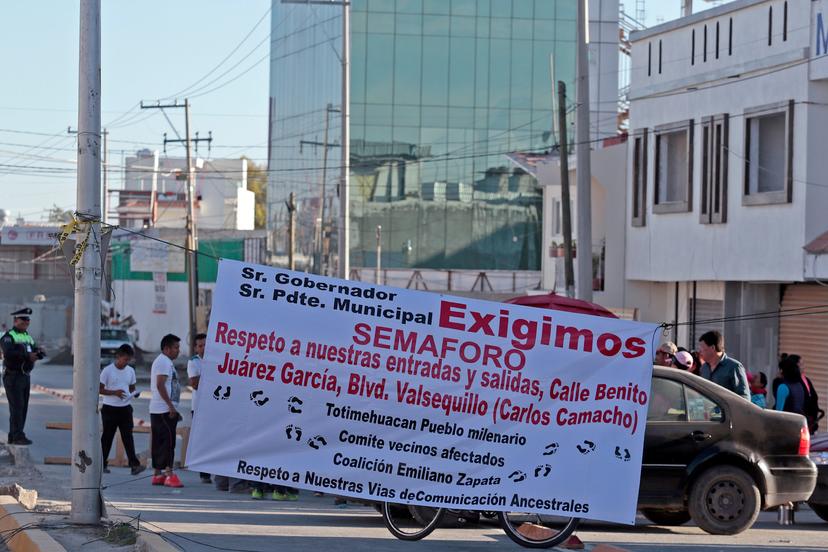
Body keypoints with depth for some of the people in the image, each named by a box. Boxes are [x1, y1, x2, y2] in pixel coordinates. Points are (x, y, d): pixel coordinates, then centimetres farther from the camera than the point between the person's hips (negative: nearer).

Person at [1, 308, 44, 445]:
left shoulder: (28, 337, 17)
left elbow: (35, 351, 10)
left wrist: (38, 353, -14)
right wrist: (27, 356, -31)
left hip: (25, 376, 8)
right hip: (12, 376, -8)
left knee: (23, 407, 8)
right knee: (17, 406, -12)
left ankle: (13, 436, 14)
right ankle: (18, 436, -12)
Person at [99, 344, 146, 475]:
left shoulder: (130, 371, 8)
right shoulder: (107, 371, -7)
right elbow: (100, 390, -7)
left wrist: (133, 393, -5)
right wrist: (115, 392, -20)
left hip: (125, 409, 3)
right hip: (110, 409, -3)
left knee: (128, 437, -5)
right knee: (107, 437, 6)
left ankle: (134, 464, -13)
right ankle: (102, 464, 16)